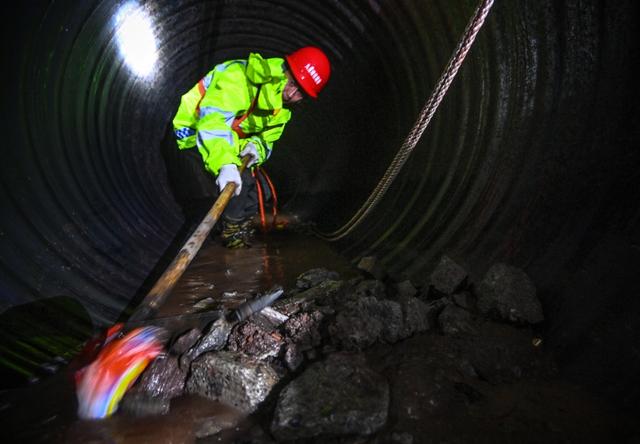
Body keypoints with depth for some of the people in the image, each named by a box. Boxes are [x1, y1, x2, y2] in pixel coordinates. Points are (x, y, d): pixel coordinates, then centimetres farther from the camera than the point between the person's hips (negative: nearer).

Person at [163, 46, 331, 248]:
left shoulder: (282, 109, 0)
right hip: (193, 139, -8)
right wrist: (225, 163, -58)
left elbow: (266, 139, 3)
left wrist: (257, 147, -24)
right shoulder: (238, 76, -30)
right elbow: (213, 120, -43)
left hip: (230, 145, 8)